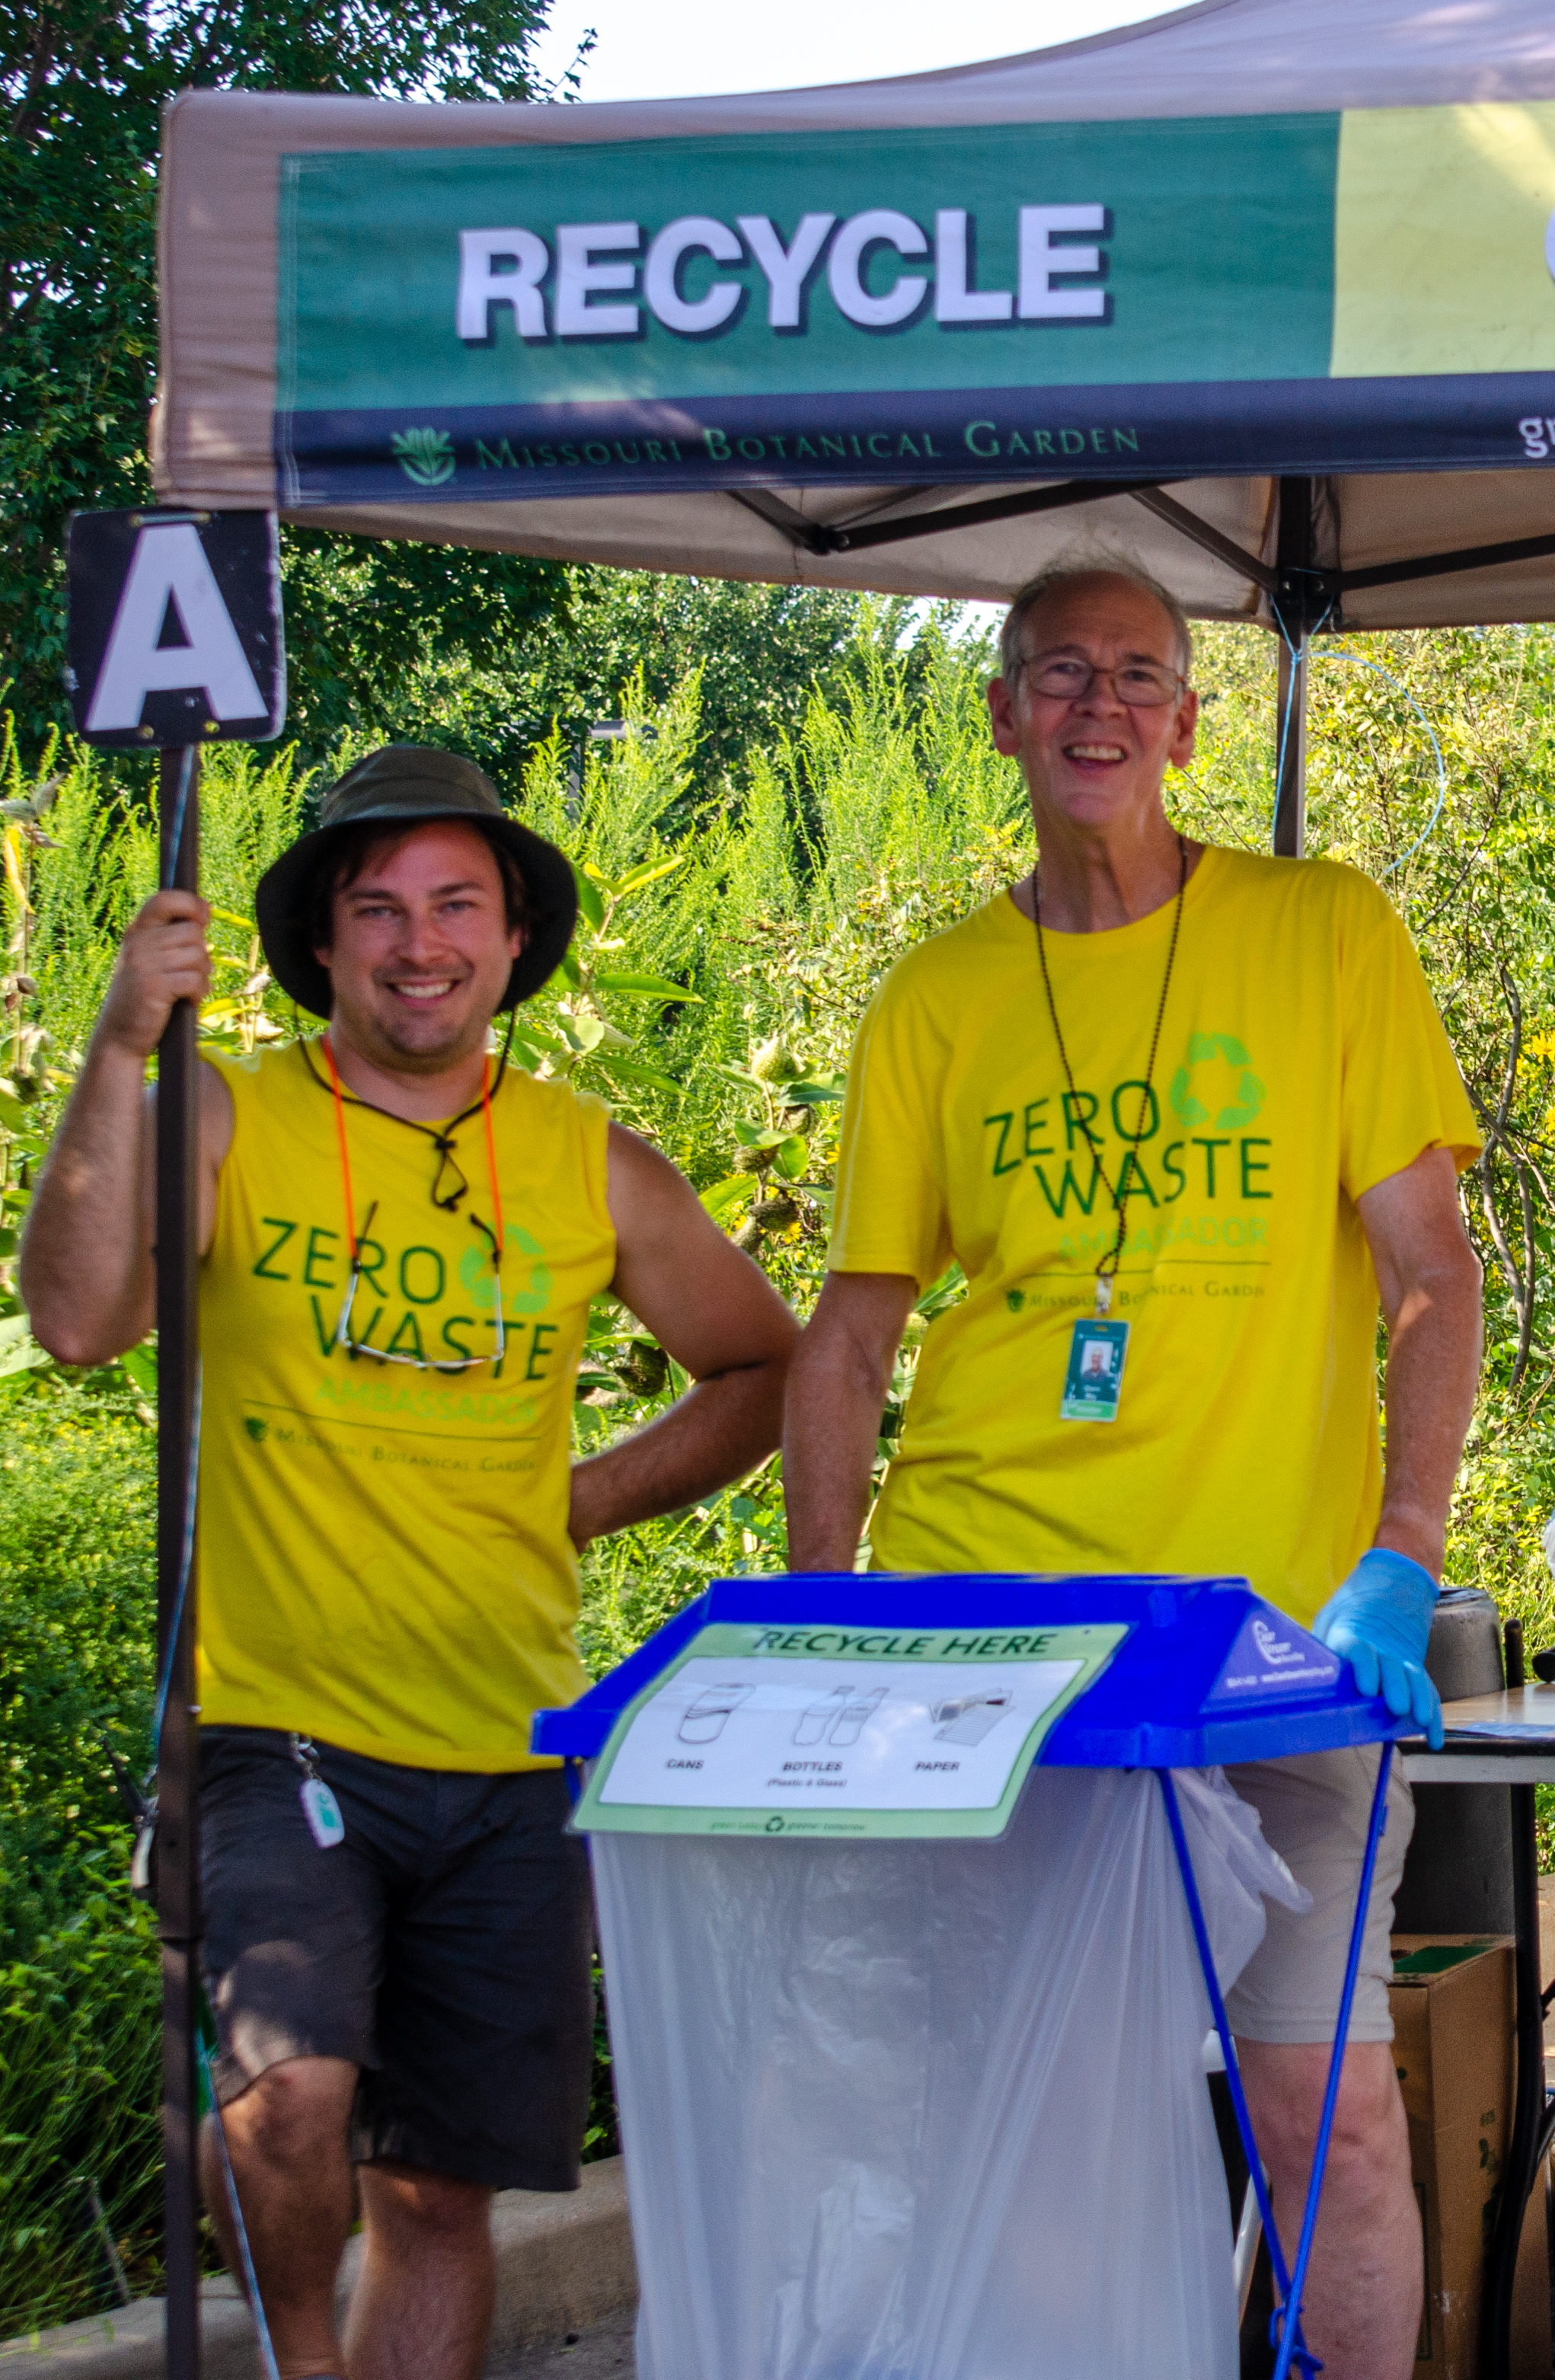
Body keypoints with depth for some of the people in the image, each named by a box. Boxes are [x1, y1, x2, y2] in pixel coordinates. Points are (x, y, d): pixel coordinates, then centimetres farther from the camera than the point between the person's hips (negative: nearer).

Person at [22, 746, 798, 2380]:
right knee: (291, 2095, -25)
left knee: (444, 2191, 8)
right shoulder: (224, 1123, -1)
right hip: (280, 1738, -3)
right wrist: (120, 1052, -25)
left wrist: (587, 1495, 7)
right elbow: (78, 1320, -18)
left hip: (511, 1767, 3)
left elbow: (762, 1373, 20)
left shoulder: (591, 1168, 7)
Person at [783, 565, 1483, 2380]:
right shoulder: (935, 999, 9)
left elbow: (1432, 1271, 0)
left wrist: (1399, 1565, -12)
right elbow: (850, 1327, 12)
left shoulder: (1327, 935, 3)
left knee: (1325, 2096, -5)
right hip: (973, 1595, 2)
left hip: (1267, 1615, -2)